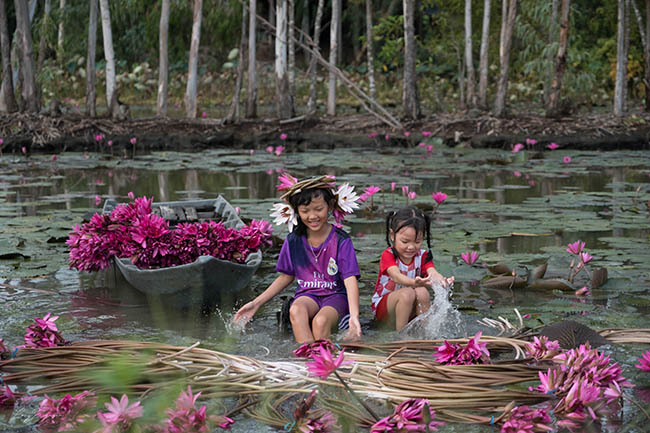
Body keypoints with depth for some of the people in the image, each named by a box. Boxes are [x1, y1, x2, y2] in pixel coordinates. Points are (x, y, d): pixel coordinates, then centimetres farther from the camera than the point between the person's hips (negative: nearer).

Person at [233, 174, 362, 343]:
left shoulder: (341, 240, -7)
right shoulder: (294, 241, 4)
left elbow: (350, 280, -15)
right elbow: (286, 277, 17)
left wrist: (354, 316, -31)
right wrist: (255, 303, 11)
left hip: (335, 296, -3)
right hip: (307, 295, 3)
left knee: (320, 321, -37)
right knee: (296, 310, -35)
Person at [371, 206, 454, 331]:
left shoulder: (422, 256, -2)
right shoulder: (388, 255, -15)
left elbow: (432, 272, -24)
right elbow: (396, 276, -35)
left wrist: (441, 280, -51)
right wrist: (414, 283, -59)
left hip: (411, 310, 3)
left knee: (422, 292, -27)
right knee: (407, 293, -33)